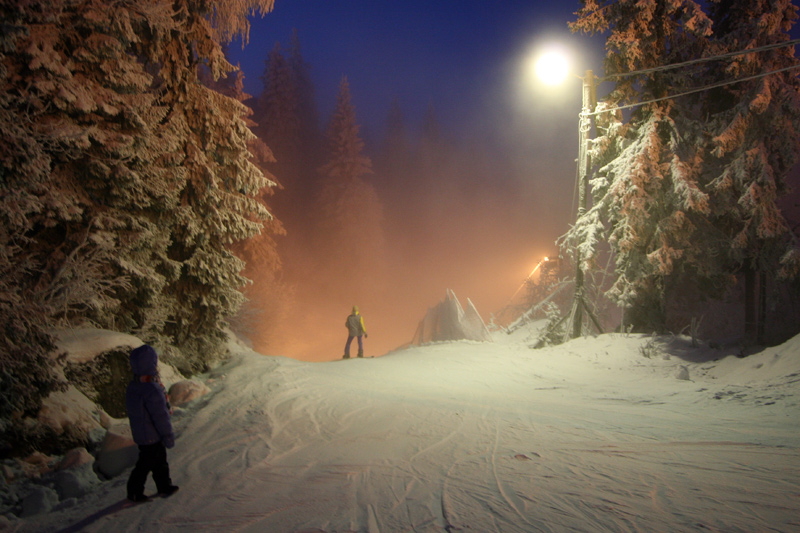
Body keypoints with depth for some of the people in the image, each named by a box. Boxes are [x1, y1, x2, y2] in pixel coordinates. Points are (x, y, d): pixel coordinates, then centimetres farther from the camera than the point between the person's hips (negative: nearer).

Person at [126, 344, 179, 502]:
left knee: (160, 460, 21)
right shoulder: (152, 390, -31)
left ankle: (164, 486, 35)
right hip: (152, 435, -9)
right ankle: (135, 492, 21)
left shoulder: (132, 386, -1)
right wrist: (169, 436, -12)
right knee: (146, 463, 8)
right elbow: (161, 416, -24)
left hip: (139, 434, 9)